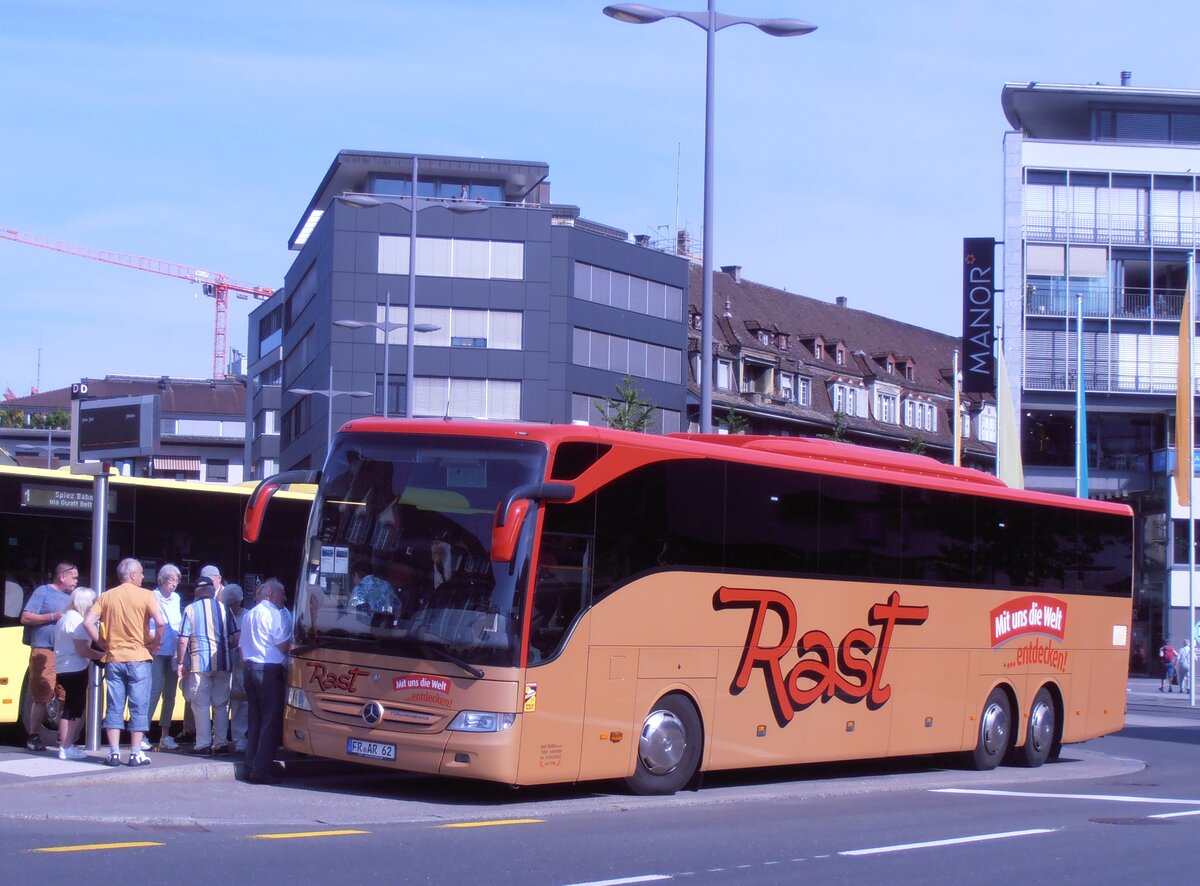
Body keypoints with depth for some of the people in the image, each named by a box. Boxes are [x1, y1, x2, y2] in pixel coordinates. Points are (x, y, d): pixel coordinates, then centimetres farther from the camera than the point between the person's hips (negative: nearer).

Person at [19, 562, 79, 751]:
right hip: (44, 652, -6)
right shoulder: (43, 592, 1)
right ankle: (34, 737, 0)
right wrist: (54, 616, -12)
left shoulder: (71, 596, 18)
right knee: (41, 696, -6)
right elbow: (25, 618, -4)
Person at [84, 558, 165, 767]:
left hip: (113, 659, 3)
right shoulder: (145, 595, -4)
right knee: (139, 708, 3)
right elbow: (160, 623, -17)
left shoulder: (107, 596, 6)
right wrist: (154, 644, -2)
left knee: (114, 708, 7)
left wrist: (101, 643, 6)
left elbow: (88, 622, -3)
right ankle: (136, 753, 1)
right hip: (138, 658, -3)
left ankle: (114, 753, 5)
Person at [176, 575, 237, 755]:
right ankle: (221, 742, 9)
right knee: (221, 704, 9)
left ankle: (203, 744, -1)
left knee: (201, 704, 2)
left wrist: (181, 663, 3)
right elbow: (235, 636, 7)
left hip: (200, 662, -3)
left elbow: (183, 640, -4)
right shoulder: (223, 608, 7)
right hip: (223, 662, 3)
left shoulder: (191, 609, 0)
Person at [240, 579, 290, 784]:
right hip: (270, 670, -8)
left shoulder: (249, 615, 16)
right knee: (271, 721, -6)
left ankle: (251, 767, 14)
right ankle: (261, 770, -10)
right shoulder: (274, 614, -9)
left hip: (250, 667, 8)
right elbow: (283, 646, -13)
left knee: (254, 719, 13)